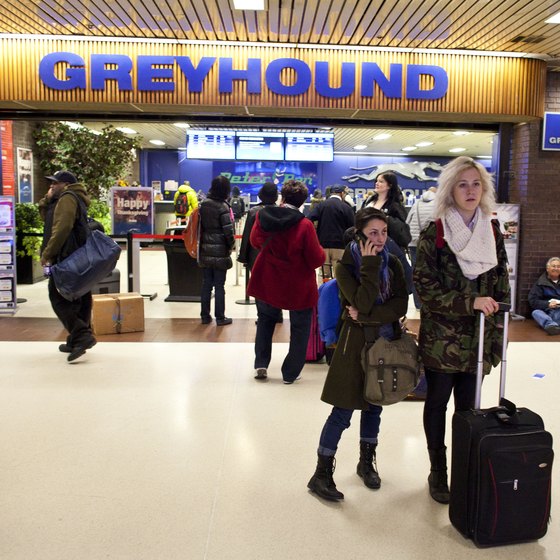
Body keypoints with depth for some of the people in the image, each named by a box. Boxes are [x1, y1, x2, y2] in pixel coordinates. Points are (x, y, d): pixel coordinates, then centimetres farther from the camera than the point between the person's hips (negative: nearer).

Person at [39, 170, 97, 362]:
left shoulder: (67, 198, -10)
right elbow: (47, 218, 28)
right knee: (78, 299, 11)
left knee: (59, 298, -8)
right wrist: (47, 200, 11)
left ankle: (82, 335, -17)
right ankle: (77, 340, 17)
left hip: (67, 259, -10)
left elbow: (61, 229, -22)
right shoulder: (73, 199, 22)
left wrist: (47, 254, -19)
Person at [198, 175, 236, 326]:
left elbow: (200, 226, 9)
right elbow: (228, 231, -14)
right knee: (219, 285, 3)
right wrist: (231, 246, 2)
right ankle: (220, 317, 10)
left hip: (205, 251, 5)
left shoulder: (203, 205, 4)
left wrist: (202, 243, 16)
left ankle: (205, 316, 18)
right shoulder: (223, 207, -13)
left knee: (206, 284, 12)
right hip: (220, 251, -5)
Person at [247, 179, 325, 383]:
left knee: (265, 320, 26)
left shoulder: (263, 216, -10)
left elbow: (255, 242, 9)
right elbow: (317, 260, -16)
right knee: (299, 328, 15)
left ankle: (261, 364, 21)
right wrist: (320, 251, 5)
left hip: (267, 282, 4)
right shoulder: (304, 225, -23)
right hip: (298, 286, -3)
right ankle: (290, 373, 19)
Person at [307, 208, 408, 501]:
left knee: (373, 406, 16)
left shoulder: (392, 263, 2)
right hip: (356, 343, -4)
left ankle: (367, 462, 36)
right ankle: (321, 474, 10)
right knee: (343, 411, -2)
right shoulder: (345, 266, -9)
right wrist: (370, 265, -21)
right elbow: (363, 303, -23)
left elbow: (400, 306, -8)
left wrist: (365, 316, -17)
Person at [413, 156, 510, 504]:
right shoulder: (434, 234, -8)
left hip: (478, 339, 3)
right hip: (441, 338, -3)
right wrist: (470, 302, -18)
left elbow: (502, 286, 10)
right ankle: (438, 473, 24)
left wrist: (499, 334, 4)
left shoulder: (492, 232, 5)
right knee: (438, 403, 9)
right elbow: (426, 289, -12)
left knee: (468, 406, 12)